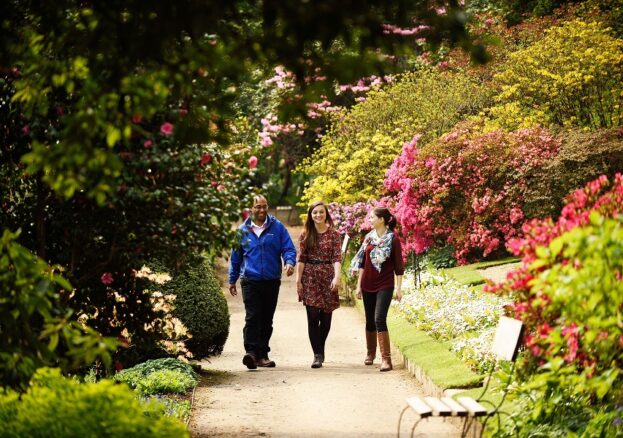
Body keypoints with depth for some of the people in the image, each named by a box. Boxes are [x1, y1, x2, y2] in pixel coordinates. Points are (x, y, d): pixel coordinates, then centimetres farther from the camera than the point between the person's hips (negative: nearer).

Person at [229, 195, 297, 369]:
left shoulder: (277, 227, 4)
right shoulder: (242, 230, 6)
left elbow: (288, 248, 2)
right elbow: (235, 257, 15)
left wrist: (290, 262, -19)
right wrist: (232, 280, 17)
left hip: (272, 281, 1)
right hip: (251, 281, -1)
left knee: (267, 320, 9)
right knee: (252, 317, -14)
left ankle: (262, 354, 17)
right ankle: (251, 352, -21)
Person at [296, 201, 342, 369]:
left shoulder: (334, 234, 3)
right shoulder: (305, 235, 6)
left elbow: (337, 257, -5)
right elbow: (301, 259, 5)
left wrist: (336, 277, -17)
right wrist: (298, 279, -2)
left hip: (328, 277, 0)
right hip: (310, 278, 0)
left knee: (326, 317, 6)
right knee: (313, 316, -8)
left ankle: (320, 350, 26)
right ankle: (317, 354, -9)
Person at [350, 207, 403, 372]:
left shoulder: (393, 240, -6)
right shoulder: (368, 238, 8)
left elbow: (399, 266, -4)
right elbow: (362, 263, 12)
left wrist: (398, 288, -8)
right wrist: (359, 285, 9)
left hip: (385, 286, -5)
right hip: (368, 285, 5)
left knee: (379, 319, -17)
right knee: (370, 320, 12)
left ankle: (386, 358, -16)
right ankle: (370, 353, 30)